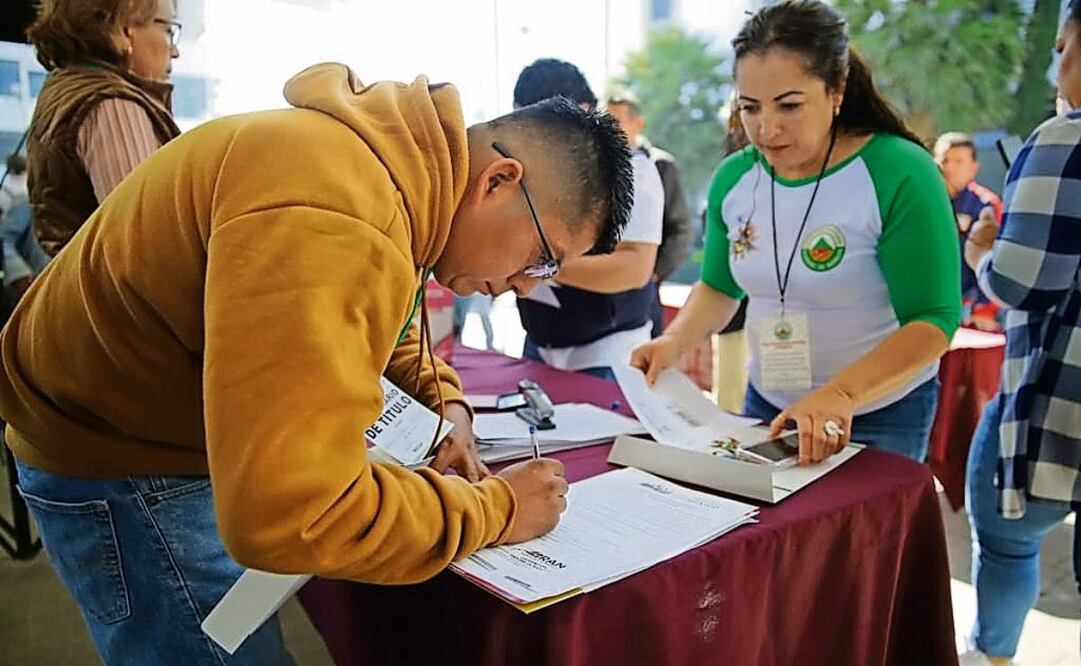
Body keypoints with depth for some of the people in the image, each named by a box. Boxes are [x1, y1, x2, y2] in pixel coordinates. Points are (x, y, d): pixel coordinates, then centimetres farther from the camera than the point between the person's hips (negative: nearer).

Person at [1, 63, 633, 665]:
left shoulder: (398, 157, -5)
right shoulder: (331, 225, -37)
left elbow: (382, 313, 16)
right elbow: (290, 518, -40)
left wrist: (443, 399, -2)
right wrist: (493, 508, -26)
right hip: (118, 461, -8)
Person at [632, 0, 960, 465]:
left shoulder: (900, 176, -22)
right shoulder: (733, 178, -6)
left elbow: (933, 322, -23)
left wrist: (838, 396, -38)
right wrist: (674, 341, -11)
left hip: (882, 415, -5)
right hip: (767, 402, 5)